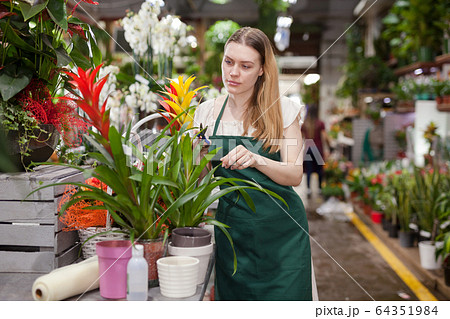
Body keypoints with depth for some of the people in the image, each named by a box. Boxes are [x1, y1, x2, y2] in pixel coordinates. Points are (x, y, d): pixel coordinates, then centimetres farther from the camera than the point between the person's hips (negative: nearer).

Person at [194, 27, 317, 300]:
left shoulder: (283, 109, -1)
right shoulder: (208, 111, 6)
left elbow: (295, 175, -7)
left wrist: (256, 160, -25)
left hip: (280, 228, -2)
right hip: (231, 226, 2)